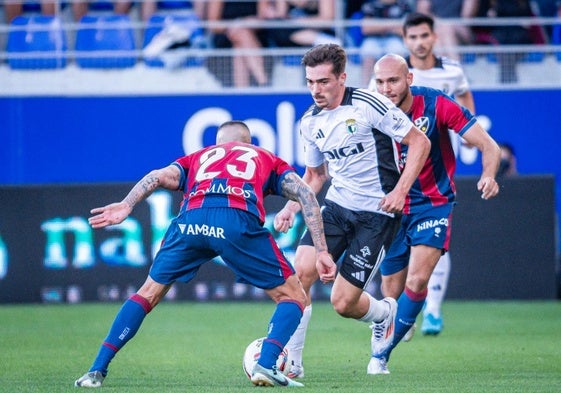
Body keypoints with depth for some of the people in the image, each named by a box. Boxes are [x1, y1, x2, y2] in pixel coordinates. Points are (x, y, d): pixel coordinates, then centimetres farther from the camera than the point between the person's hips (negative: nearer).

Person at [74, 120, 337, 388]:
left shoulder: (199, 157, 37)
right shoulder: (268, 160, 36)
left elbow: (160, 176, 16)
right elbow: (306, 195, 20)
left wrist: (126, 205, 2)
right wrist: (322, 252, 16)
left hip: (190, 221, 2)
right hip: (239, 221, -2)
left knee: (149, 293, 21)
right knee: (293, 298, 14)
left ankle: (97, 370, 14)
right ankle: (266, 366, -8)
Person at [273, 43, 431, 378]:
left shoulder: (369, 105, -15)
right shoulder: (310, 123, 5)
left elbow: (420, 142, -10)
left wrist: (401, 189, -18)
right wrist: (291, 208, 4)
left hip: (377, 214, -5)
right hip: (337, 206, 5)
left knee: (343, 303, -6)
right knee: (301, 270, -18)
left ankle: (384, 312, 31)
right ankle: (291, 360, -8)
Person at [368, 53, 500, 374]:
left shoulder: (436, 105, -17)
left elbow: (489, 146, -17)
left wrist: (489, 175, -37)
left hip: (434, 203, -2)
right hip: (391, 208, 2)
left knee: (417, 281, -20)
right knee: (392, 293, 5)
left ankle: (381, 354, -7)